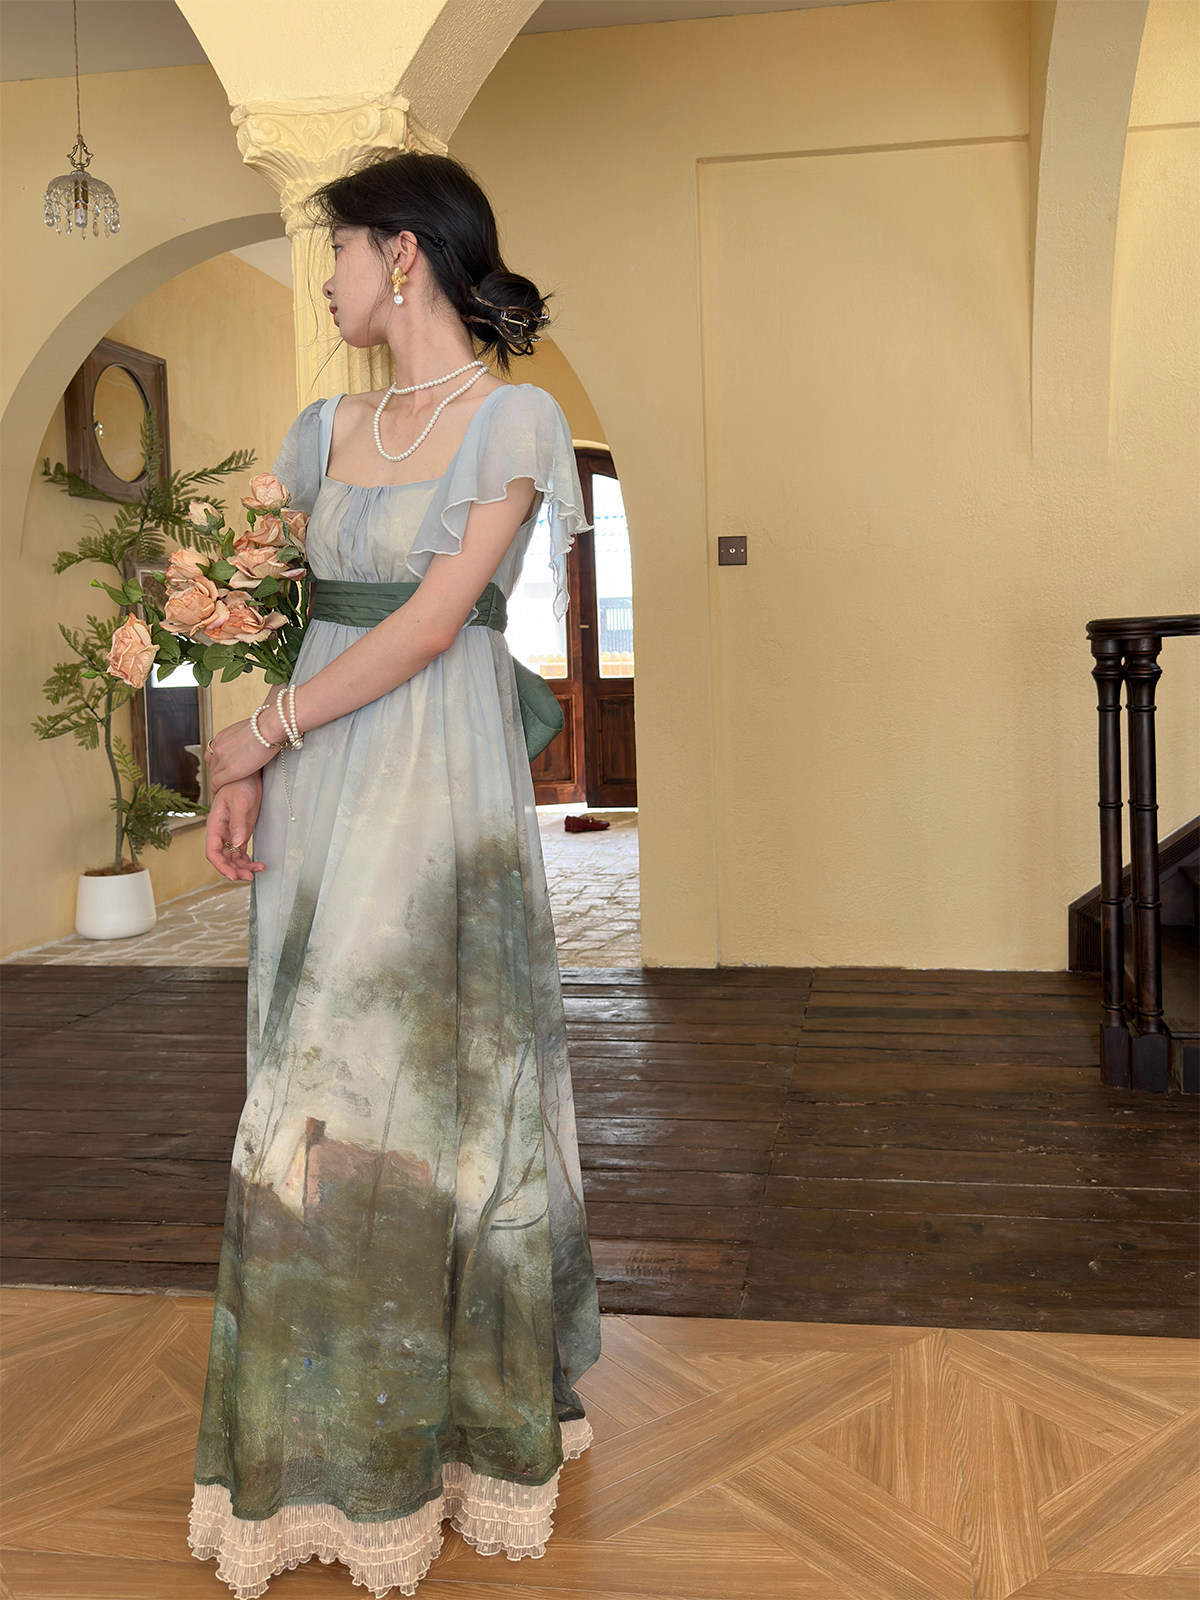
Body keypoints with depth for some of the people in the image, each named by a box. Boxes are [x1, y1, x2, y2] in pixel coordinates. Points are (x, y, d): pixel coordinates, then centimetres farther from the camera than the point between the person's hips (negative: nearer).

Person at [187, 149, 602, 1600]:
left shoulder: (514, 418, -4)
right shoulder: (326, 429, 15)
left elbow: (433, 621, -13)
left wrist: (273, 727, -10)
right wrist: (244, 770, 1)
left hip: (442, 777, -5)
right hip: (320, 782, 6)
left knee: (431, 1082, 3)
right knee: (317, 1091, 9)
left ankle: (450, 1415, 22)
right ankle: (330, 1436, 25)